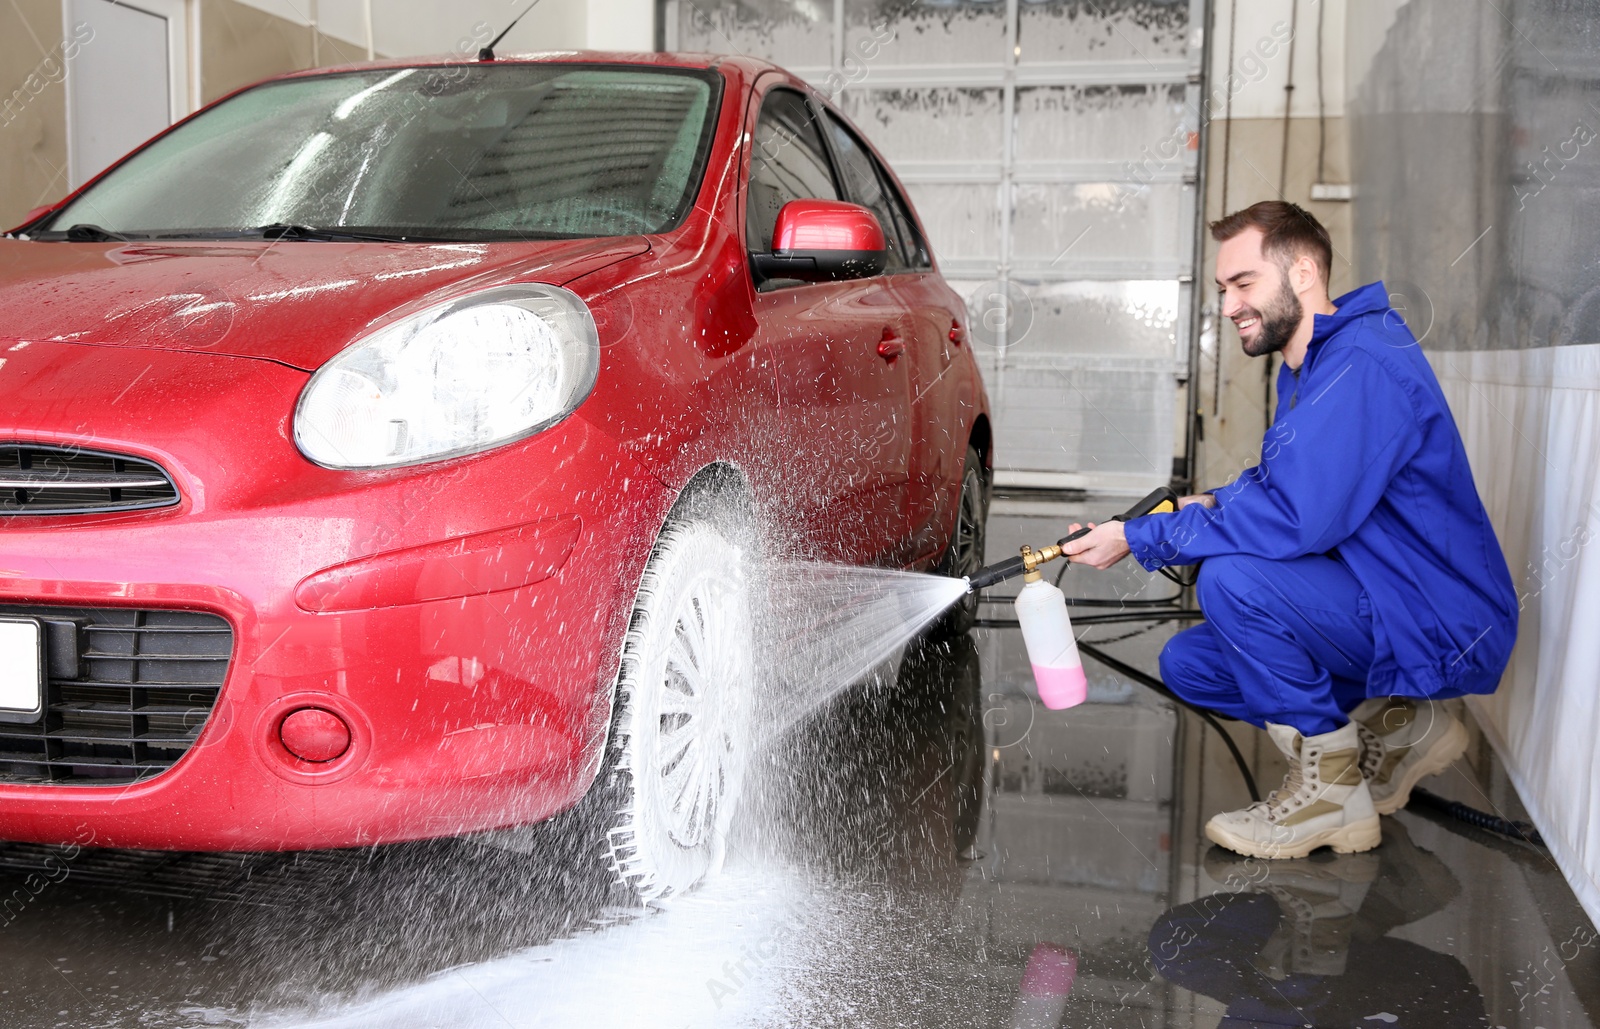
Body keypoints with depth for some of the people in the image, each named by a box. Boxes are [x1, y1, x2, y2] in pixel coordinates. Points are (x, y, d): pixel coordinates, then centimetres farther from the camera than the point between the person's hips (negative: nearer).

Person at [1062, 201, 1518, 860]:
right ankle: (1396, 726, 12)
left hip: (1444, 634, -10)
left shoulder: (1364, 366, -23)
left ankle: (1331, 788, -13)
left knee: (1232, 576, -28)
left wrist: (1139, 538, -23)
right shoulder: (1309, 367, 11)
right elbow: (1276, 487, 20)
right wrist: (1214, 506, -3)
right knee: (1188, 663, 8)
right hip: (1381, 611, 10)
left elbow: (1295, 518, -32)